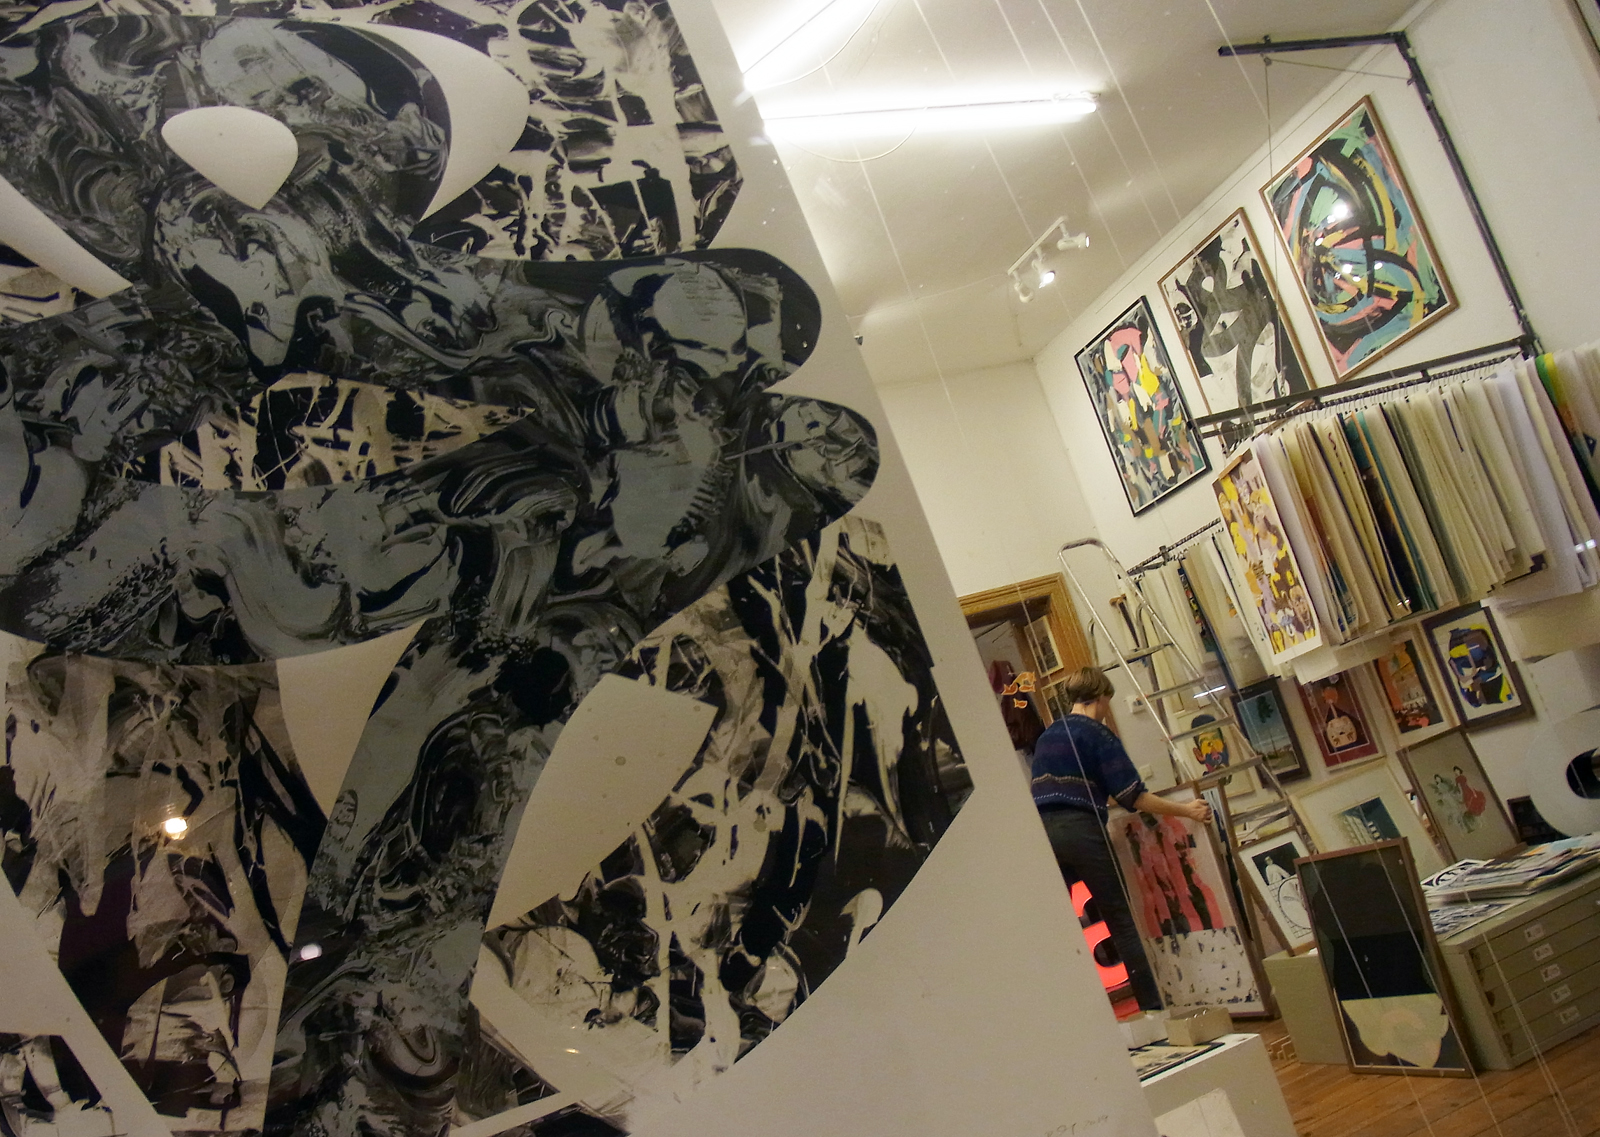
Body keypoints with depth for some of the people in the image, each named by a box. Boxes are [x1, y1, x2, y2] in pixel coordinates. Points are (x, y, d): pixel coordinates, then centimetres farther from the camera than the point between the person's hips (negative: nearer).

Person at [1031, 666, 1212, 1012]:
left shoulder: (1046, 736, 19)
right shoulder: (1098, 734, -1)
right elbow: (1133, 796, -7)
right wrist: (1185, 810, -1)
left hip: (1043, 832, 6)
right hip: (1081, 831, -5)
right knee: (1121, 921, 5)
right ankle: (1151, 1006, 10)